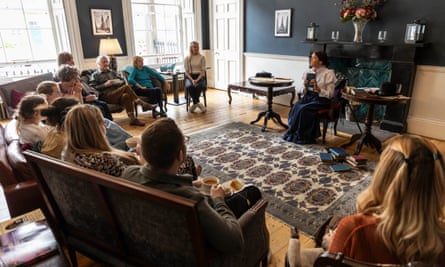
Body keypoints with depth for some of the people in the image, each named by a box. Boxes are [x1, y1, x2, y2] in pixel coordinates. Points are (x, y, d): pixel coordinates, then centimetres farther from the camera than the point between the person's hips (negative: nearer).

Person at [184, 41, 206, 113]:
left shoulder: (202, 57, 6)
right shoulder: (187, 58, 9)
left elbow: (203, 71, 0)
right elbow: (186, 71, 4)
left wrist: (197, 80, -16)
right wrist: (192, 80, -15)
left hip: (199, 76, -1)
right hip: (190, 77, 1)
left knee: (198, 86, -36)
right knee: (189, 86, -34)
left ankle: (195, 104, -21)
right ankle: (198, 103, -24)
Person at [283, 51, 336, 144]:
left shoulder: (329, 73, -6)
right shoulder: (308, 72, 11)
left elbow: (330, 94, -9)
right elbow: (306, 92, 13)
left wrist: (318, 88, -22)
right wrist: (305, 87, -9)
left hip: (322, 99, -5)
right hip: (309, 97, 5)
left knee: (304, 109, -31)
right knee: (295, 107, -26)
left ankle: (301, 136, -15)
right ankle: (293, 133, -17)